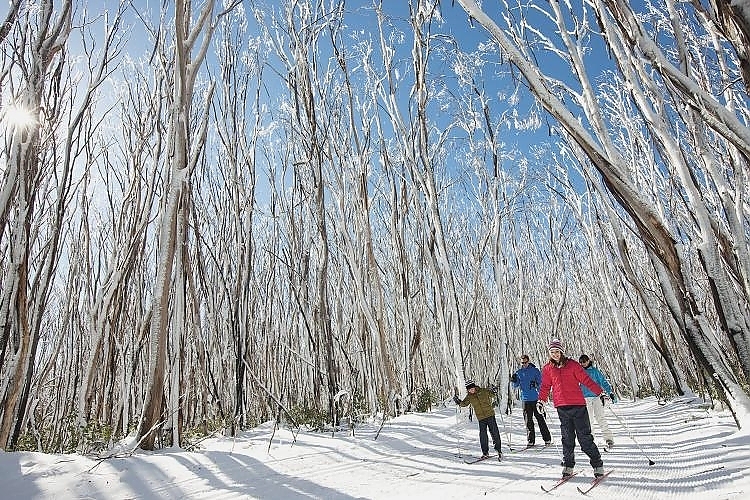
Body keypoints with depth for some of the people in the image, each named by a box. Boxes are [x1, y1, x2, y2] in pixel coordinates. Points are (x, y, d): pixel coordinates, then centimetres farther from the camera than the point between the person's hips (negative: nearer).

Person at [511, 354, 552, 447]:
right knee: (528, 420, 4)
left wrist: (536, 384, -22)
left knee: (539, 418, -2)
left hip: (536, 398, -3)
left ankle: (547, 439, 9)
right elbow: (515, 386, 10)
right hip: (525, 399, 3)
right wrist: (514, 381, -10)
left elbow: (541, 383, -2)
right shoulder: (518, 372, 9)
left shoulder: (535, 371, 1)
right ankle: (530, 440, 10)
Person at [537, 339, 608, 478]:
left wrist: (600, 392, -8)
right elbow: (545, 386, 16)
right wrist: (541, 400, 5)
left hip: (578, 405, -2)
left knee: (585, 437, -1)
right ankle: (568, 465, 17)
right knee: (567, 438, 6)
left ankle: (597, 464, 11)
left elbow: (586, 379, 0)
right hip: (561, 407, 3)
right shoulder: (548, 369, 9)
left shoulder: (572, 364, 1)